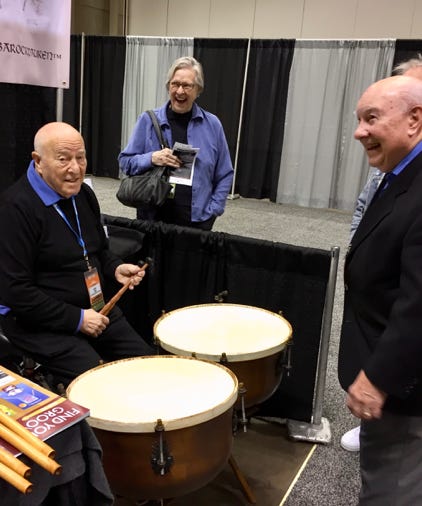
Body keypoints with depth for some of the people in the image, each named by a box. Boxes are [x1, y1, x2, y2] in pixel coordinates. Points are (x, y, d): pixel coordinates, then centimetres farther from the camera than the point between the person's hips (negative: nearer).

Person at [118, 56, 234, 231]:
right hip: (153, 216, 0)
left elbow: (224, 175, 7)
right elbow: (125, 161, 3)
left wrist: (212, 210, -3)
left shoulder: (212, 124, 2)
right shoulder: (148, 120, 0)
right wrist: (151, 159, -15)